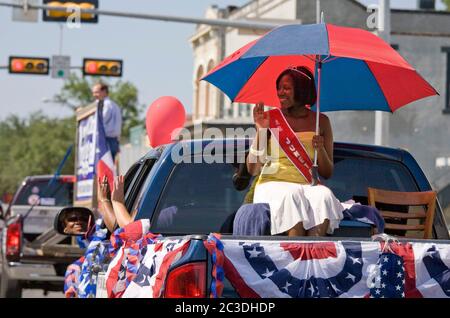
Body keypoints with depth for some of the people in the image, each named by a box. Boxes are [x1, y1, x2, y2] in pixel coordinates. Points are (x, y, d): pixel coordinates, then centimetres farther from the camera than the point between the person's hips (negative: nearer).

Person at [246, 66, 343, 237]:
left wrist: (321, 150, -8)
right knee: (292, 195, -35)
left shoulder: (320, 121, 10)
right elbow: (253, 170, 1)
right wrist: (260, 131, -10)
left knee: (324, 195, -32)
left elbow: (327, 173, 12)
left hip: (308, 185, 2)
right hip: (273, 184, -1)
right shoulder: (270, 119, 5)